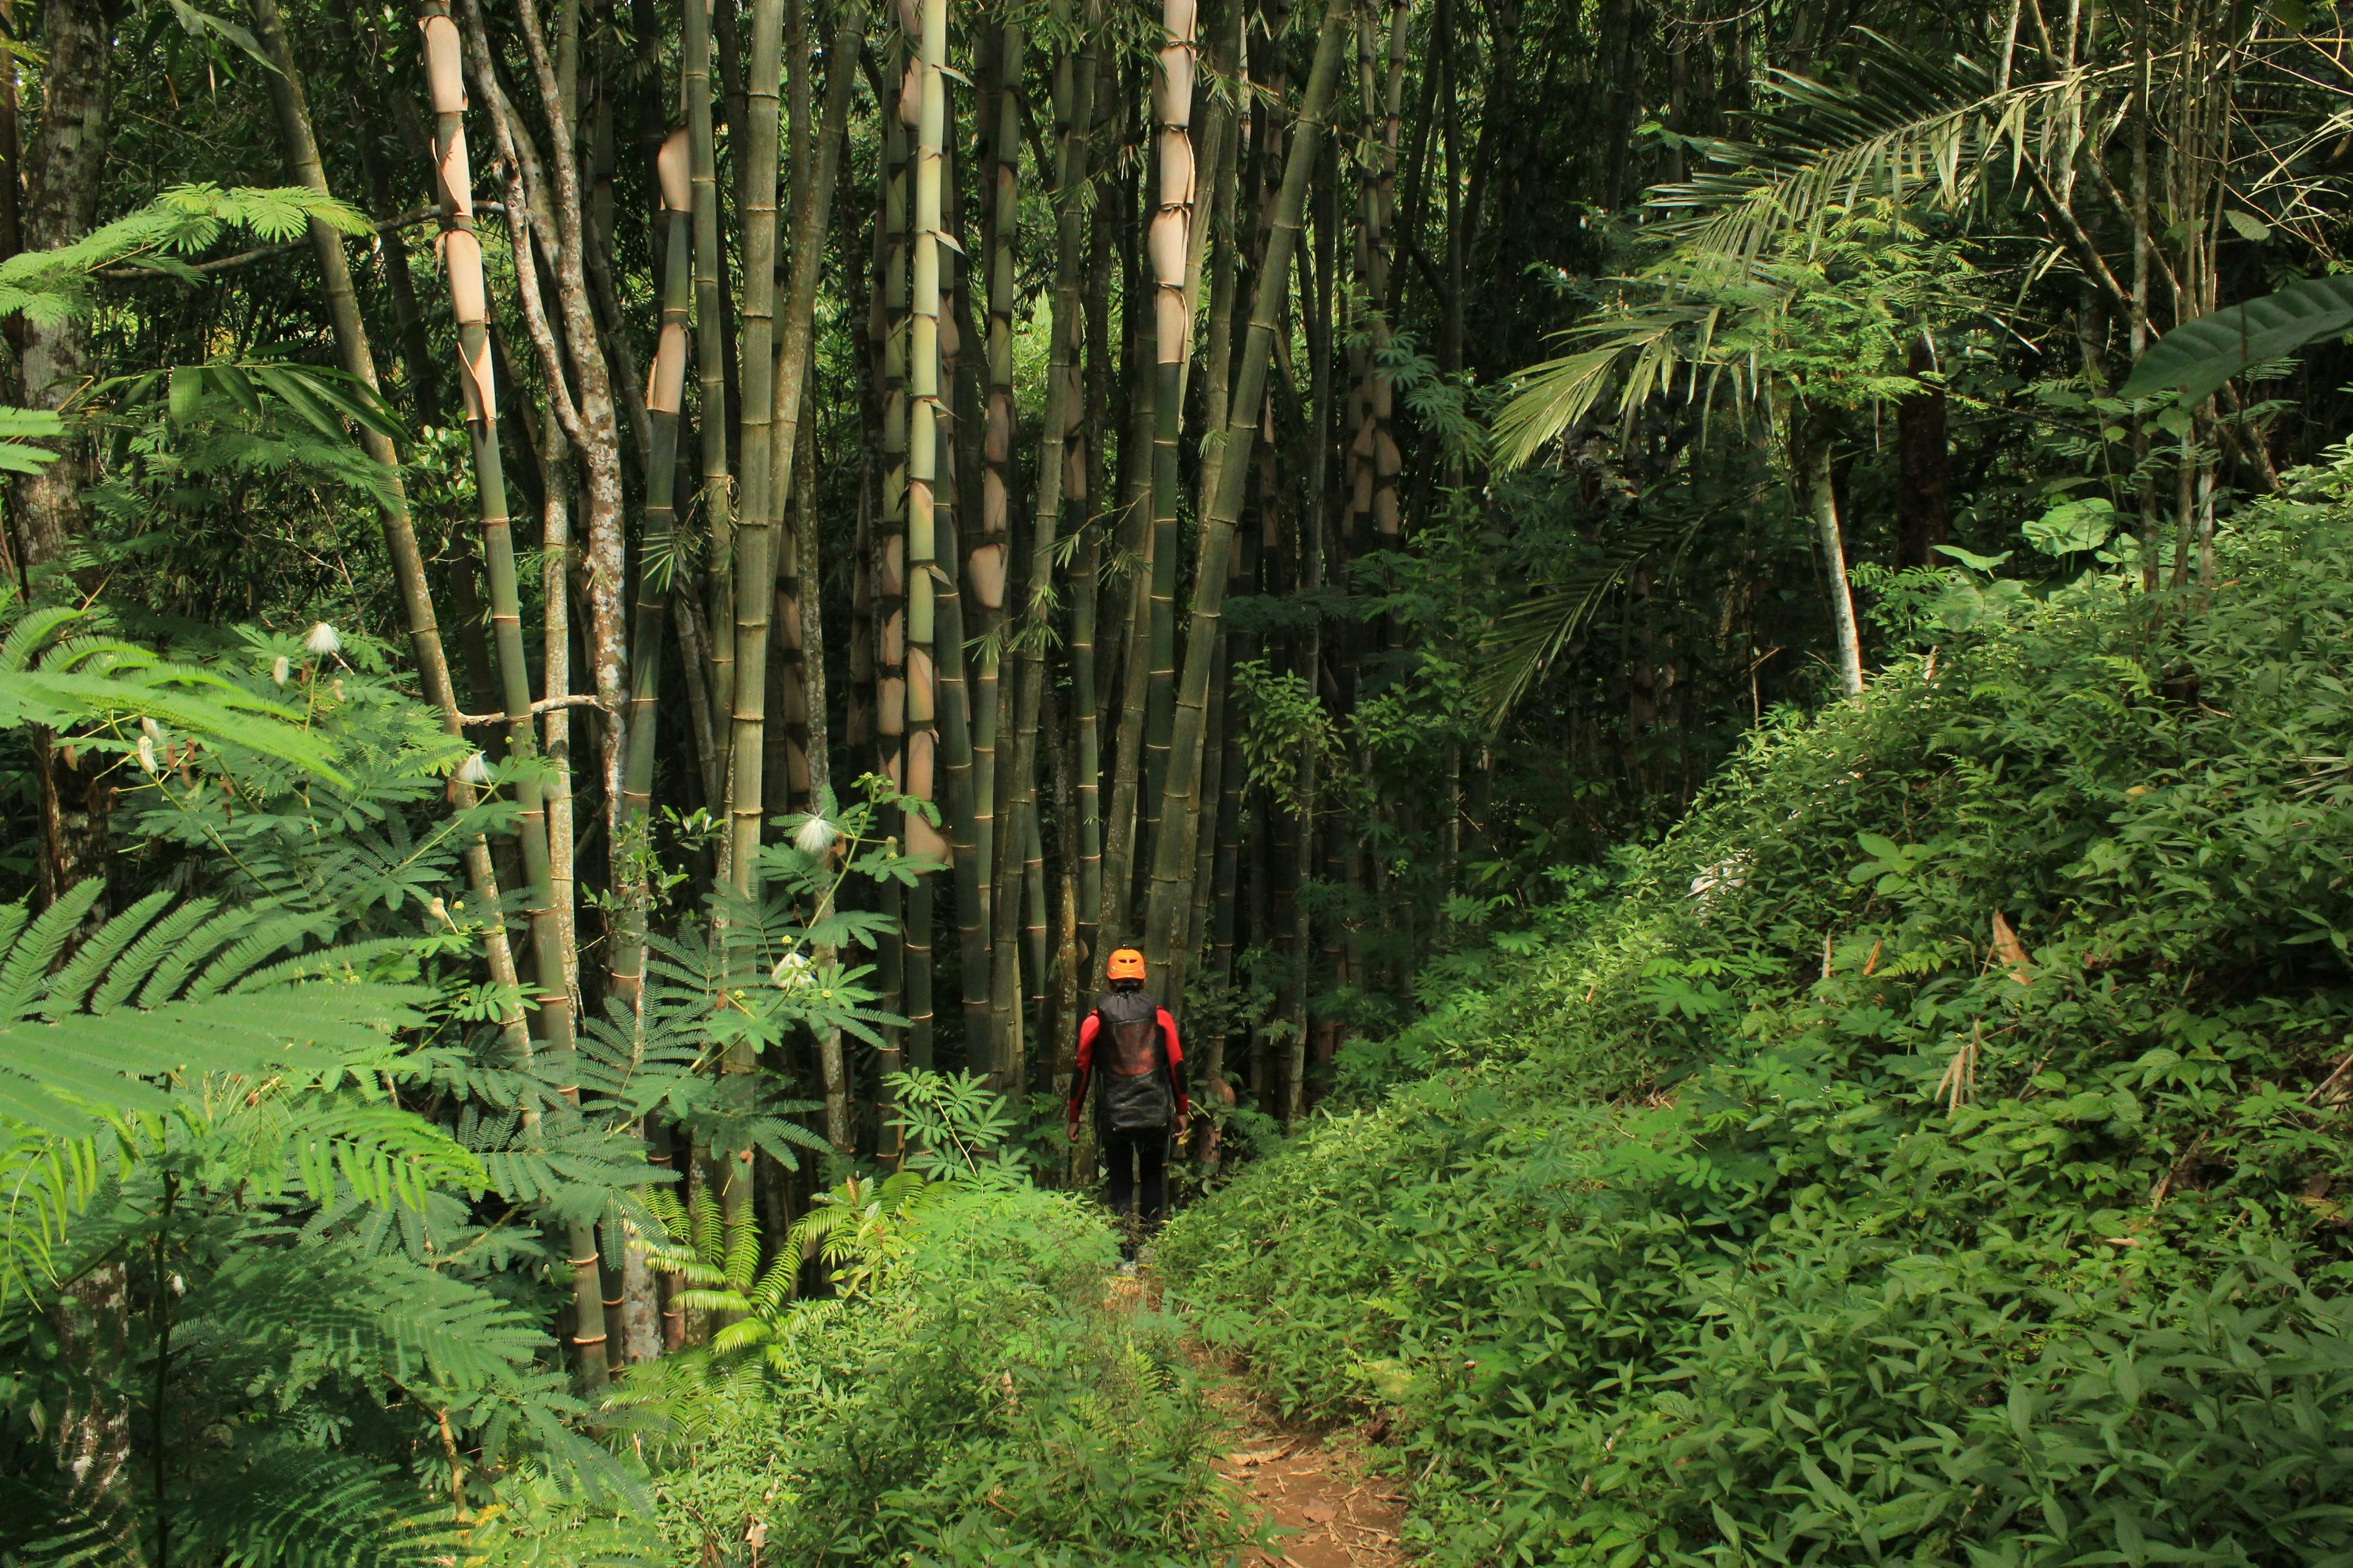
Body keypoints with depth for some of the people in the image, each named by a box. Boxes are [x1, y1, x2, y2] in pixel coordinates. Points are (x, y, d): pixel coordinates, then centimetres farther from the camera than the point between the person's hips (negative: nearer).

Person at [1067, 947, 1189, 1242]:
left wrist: (1074, 1118, 10)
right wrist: (1182, 1111, 13)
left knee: (1121, 1182, 9)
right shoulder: (1160, 1016, 1)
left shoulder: (1095, 1020, 0)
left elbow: (1082, 1071, 2)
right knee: (1153, 1177, 17)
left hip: (1114, 1117, -1)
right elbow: (1177, 1066, 3)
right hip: (1156, 1115, 1)